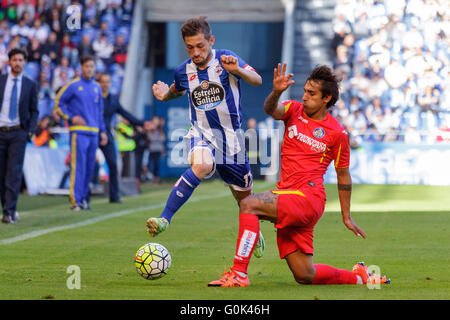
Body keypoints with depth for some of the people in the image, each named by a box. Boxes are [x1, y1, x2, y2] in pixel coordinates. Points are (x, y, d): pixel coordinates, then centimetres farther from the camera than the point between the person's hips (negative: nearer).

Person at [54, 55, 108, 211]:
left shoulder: (97, 87, 15)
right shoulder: (73, 85, -2)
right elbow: (58, 103, 0)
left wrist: (102, 131, 17)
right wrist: (71, 117, -11)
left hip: (94, 132, 6)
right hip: (79, 131, -6)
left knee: (89, 167, 7)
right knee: (78, 166, -11)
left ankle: (84, 197, 14)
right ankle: (75, 200, -12)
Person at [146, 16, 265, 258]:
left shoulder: (225, 59, -9)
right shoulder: (183, 71, 0)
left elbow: (257, 80, -18)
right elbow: (178, 90, 22)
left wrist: (237, 70, -38)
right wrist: (165, 94, -1)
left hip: (231, 137, 0)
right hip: (201, 135, 0)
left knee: (244, 197, 12)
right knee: (201, 165, -36)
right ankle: (164, 219, -41)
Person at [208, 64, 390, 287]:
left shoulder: (338, 133, 1)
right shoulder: (294, 110, 10)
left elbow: (343, 175, 10)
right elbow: (271, 110, -13)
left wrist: (346, 216, 14)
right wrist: (276, 92, -35)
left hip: (309, 198, -5)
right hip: (286, 196, 5)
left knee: (249, 205, -27)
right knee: (305, 276, 6)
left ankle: (239, 273, -29)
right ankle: (358, 276, 27)